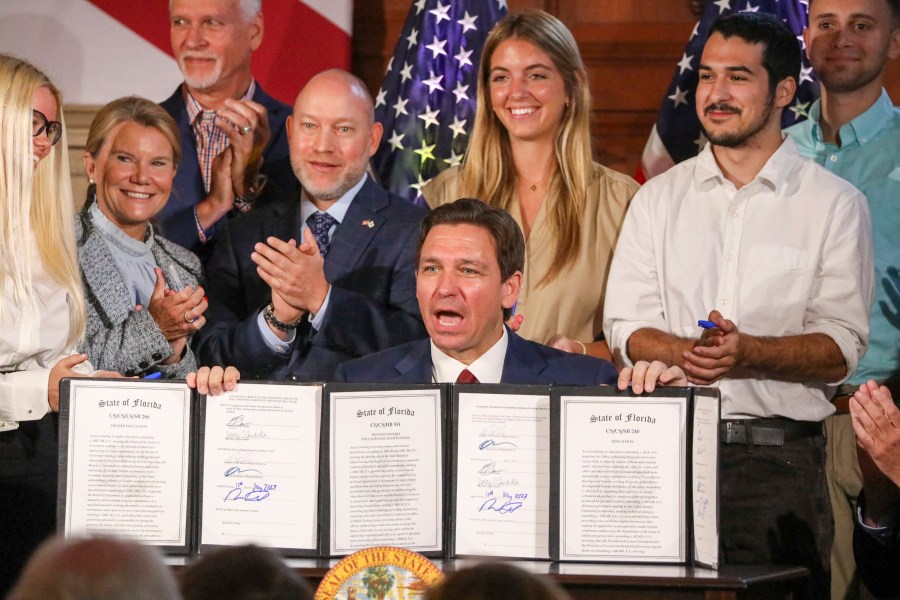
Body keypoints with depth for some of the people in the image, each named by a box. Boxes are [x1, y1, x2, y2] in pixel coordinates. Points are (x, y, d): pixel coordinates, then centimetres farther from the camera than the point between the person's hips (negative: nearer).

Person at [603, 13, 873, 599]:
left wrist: (748, 352, -20)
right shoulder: (659, 199, 13)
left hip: (782, 461, -2)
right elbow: (626, 330, 7)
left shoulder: (835, 204, 4)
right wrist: (683, 351, -14)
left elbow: (841, 347, -3)